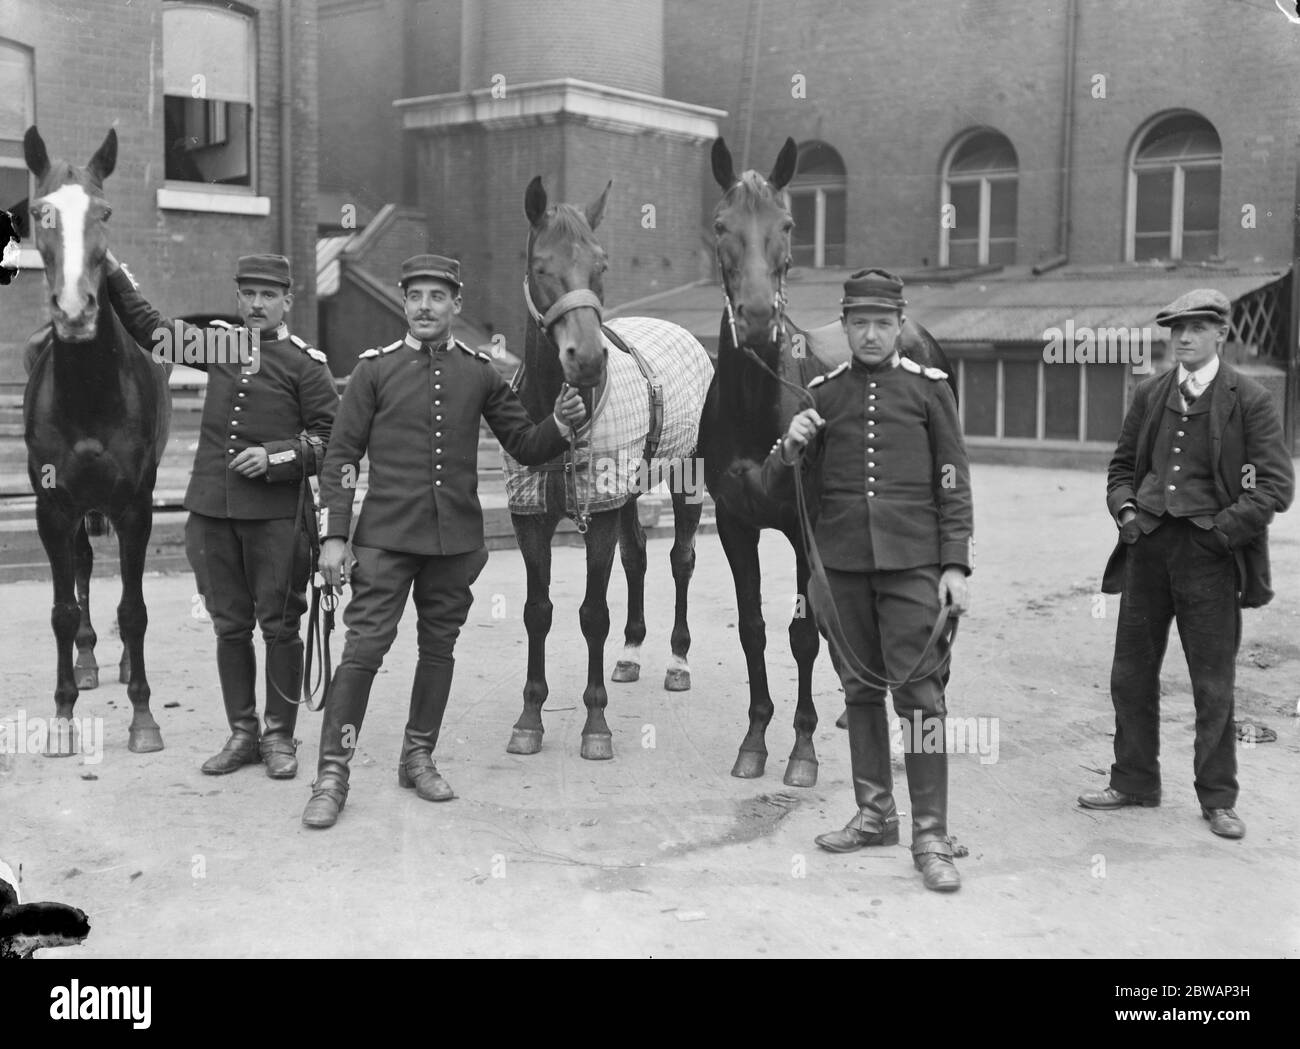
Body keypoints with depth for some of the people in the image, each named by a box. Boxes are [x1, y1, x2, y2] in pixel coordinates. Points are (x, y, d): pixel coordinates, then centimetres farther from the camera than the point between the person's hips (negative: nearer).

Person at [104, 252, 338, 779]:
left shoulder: (305, 362, -2)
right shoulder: (218, 342, 12)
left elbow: (332, 436, -4)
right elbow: (148, 327, 21)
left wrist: (275, 456, -15)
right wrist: (112, 272, 15)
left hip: (276, 514, -5)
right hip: (212, 509, 5)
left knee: (279, 626, 2)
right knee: (229, 626, 10)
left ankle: (279, 736, 14)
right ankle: (242, 733, 21)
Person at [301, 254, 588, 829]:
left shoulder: (480, 372, 7)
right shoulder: (374, 368, 1)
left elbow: (525, 447, 10)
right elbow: (341, 457, 0)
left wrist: (561, 423, -11)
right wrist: (333, 535, -7)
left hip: (457, 539, 3)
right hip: (386, 537, -2)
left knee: (439, 648, 11)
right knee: (363, 647, -5)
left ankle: (418, 757, 27)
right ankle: (332, 774, 3)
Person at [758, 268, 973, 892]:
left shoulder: (929, 388, 3)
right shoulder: (822, 394, 8)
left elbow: (954, 485, 3)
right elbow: (774, 489, 10)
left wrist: (955, 566, -5)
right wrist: (790, 448, -11)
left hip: (911, 562, -3)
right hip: (842, 564, 3)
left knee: (919, 694, -6)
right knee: (860, 691, 12)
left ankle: (931, 836, -1)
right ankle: (875, 814, 25)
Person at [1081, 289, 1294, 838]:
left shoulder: (1249, 400, -3)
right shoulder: (1149, 395, 10)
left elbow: (1277, 484, -6)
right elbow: (1122, 464, 19)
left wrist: (1223, 526, -13)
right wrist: (1126, 509, 1)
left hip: (1210, 552, -4)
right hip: (1148, 547, 4)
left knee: (1213, 685, 3)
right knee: (1131, 674, 9)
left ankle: (1218, 799, 17)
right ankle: (1133, 782, 25)